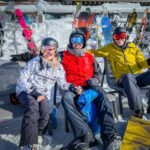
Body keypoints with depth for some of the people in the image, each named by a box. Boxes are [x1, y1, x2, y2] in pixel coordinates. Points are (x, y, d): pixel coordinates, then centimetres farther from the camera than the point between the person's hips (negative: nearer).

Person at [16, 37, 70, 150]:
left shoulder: (58, 67, 14)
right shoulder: (34, 62, 5)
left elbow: (63, 83, 13)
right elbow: (22, 79, -1)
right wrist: (34, 92, -14)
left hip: (42, 95, 3)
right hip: (25, 91, -2)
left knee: (45, 110, -33)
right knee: (33, 106, -36)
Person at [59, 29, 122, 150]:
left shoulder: (89, 57, 23)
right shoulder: (63, 56, 15)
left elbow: (99, 73, 23)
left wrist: (93, 80, -2)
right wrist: (72, 87, -10)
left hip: (89, 86, 2)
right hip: (72, 88, -1)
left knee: (101, 93, -33)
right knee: (66, 98, -37)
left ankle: (109, 134, -46)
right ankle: (86, 135, -51)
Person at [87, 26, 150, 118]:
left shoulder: (133, 47, 24)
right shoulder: (110, 49, 20)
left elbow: (141, 63, 20)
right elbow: (95, 52, 22)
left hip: (138, 75, 3)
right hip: (123, 77, -3)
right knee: (128, 76, -40)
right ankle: (137, 109, -40)